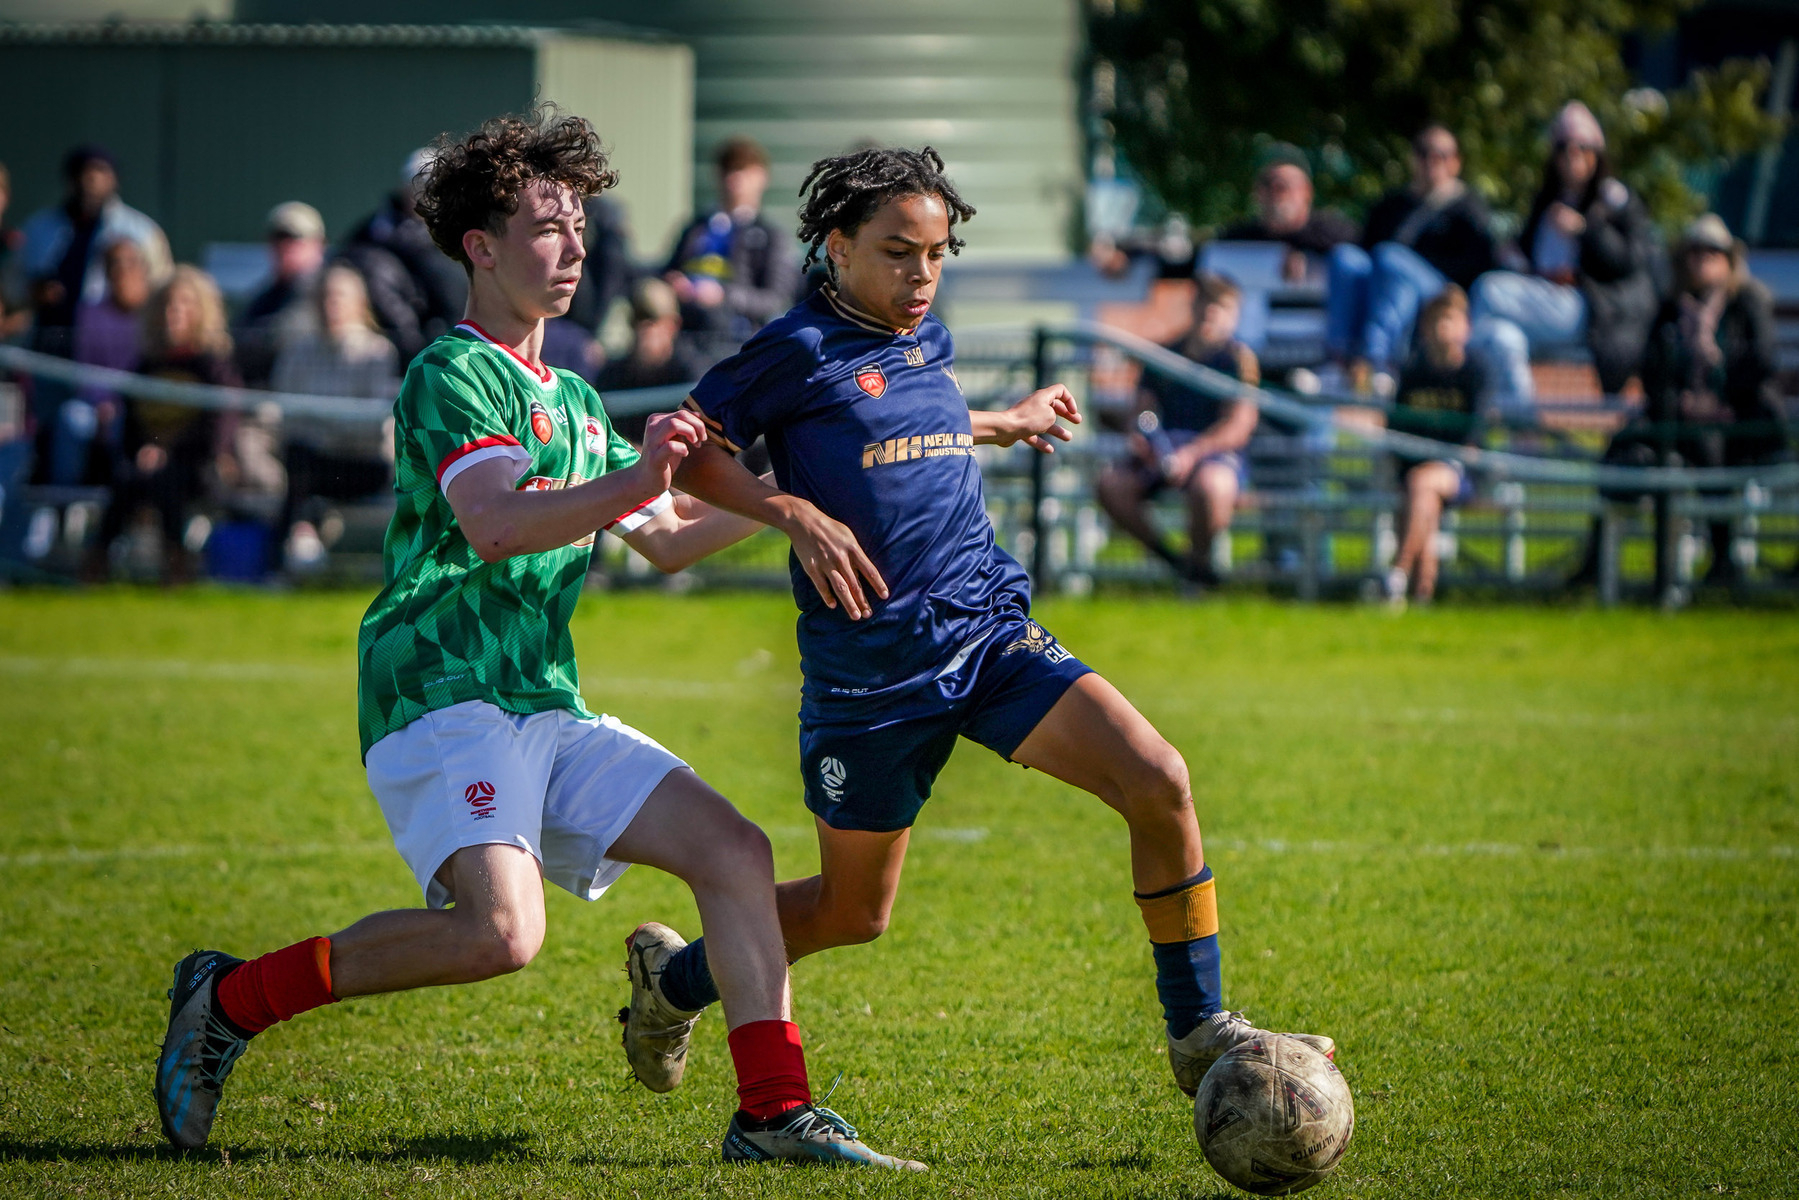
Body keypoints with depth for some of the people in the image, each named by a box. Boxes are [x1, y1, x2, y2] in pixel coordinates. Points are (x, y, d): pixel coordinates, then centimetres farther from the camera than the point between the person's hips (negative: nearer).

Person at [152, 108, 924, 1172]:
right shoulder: (453, 374, -5)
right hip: (442, 695, -9)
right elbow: (493, 524, -22)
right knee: (502, 931, -28)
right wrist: (638, 478, -31)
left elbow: (667, 542, 35)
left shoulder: (573, 400, 24)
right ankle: (233, 999, -12)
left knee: (734, 850, -5)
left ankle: (775, 1111, -4)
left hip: (547, 711, 9)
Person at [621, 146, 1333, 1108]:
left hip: (990, 632, 5)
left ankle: (1198, 1033, -6)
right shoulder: (802, 350, -7)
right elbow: (688, 451, -7)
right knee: (853, 911, 8)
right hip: (871, 662, -5)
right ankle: (675, 977, 36)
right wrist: (795, 514, -19)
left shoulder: (928, 343, 14)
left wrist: (1005, 424, 38)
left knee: (1158, 782, -15)